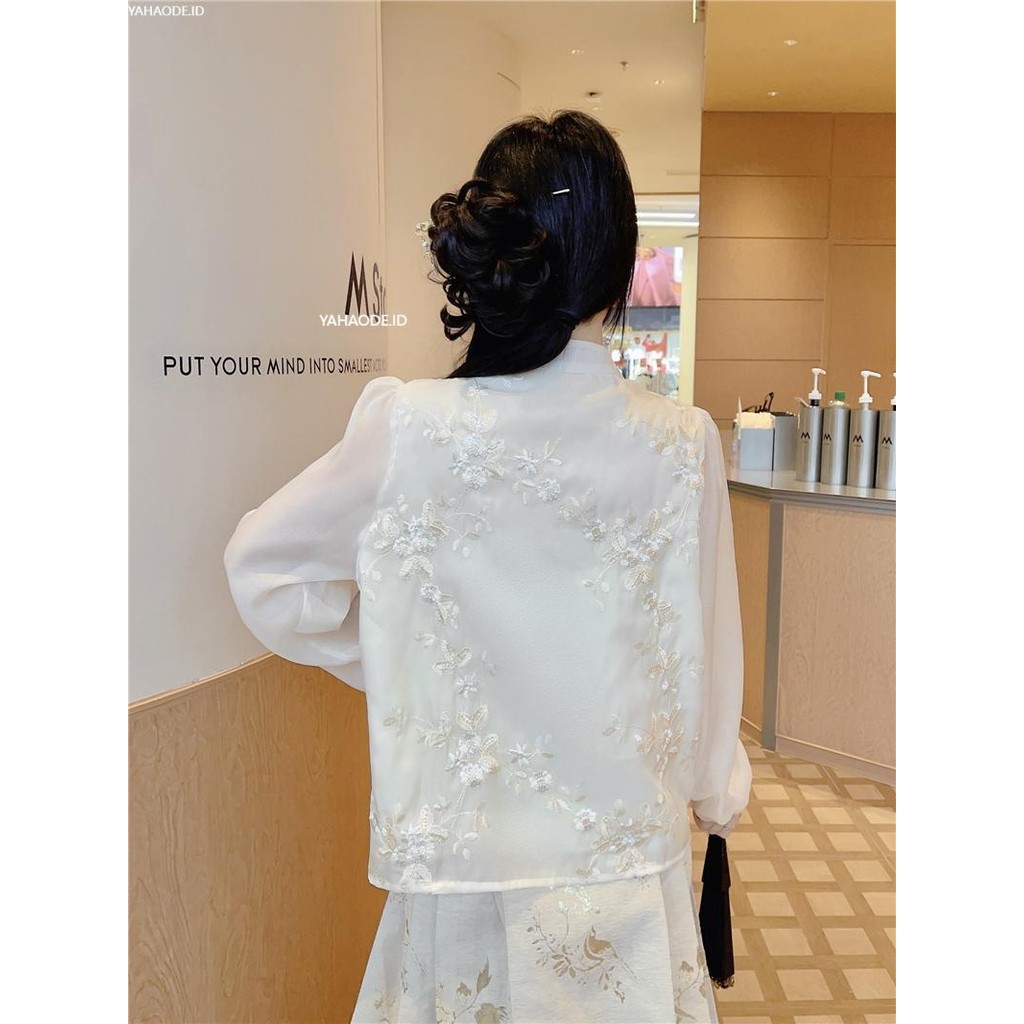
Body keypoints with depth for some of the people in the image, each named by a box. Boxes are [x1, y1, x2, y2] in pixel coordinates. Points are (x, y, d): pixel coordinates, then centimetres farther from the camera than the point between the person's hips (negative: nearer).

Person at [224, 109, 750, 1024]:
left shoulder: (409, 428, -17)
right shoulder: (682, 443, -16)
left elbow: (264, 566, -4)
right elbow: (706, 657, -6)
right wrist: (717, 794, 11)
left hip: (463, 858, 0)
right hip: (628, 862, 1)